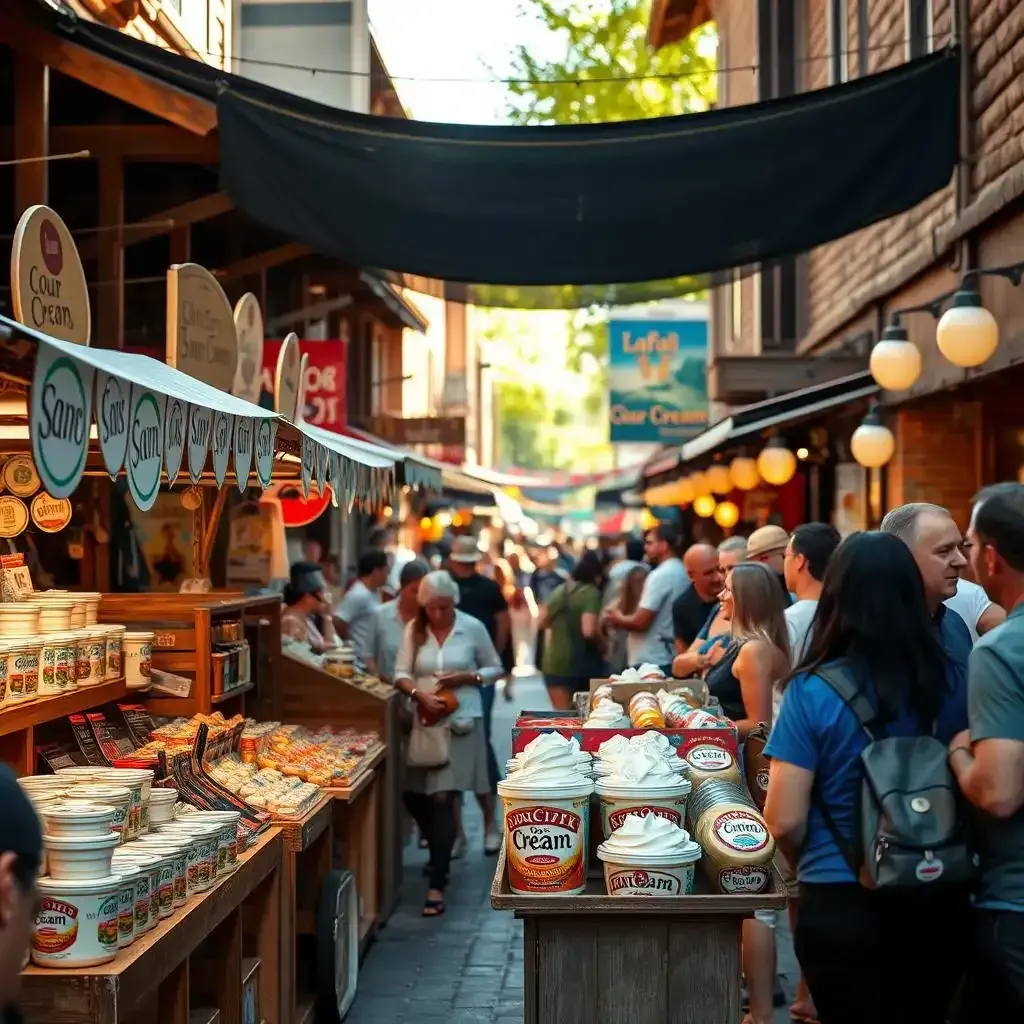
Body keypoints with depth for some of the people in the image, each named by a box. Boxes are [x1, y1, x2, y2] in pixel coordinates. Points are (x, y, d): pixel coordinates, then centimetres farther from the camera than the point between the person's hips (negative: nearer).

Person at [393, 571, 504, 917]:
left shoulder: (473, 628, -4)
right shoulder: (414, 629, 2)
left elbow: (495, 668, 5)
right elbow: (401, 673, 3)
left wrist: (467, 677, -13)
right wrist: (420, 693, -17)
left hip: (461, 721, -4)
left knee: (443, 798, -10)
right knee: (414, 796, 7)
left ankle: (437, 885, -6)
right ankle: (441, 853, 38)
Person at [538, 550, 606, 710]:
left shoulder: (560, 591, 6)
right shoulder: (591, 593, -12)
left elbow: (542, 622, 14)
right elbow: (589, 630, -22)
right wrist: (600, 643, -4)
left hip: (554, 663, 4)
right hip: (580, 664, -4)